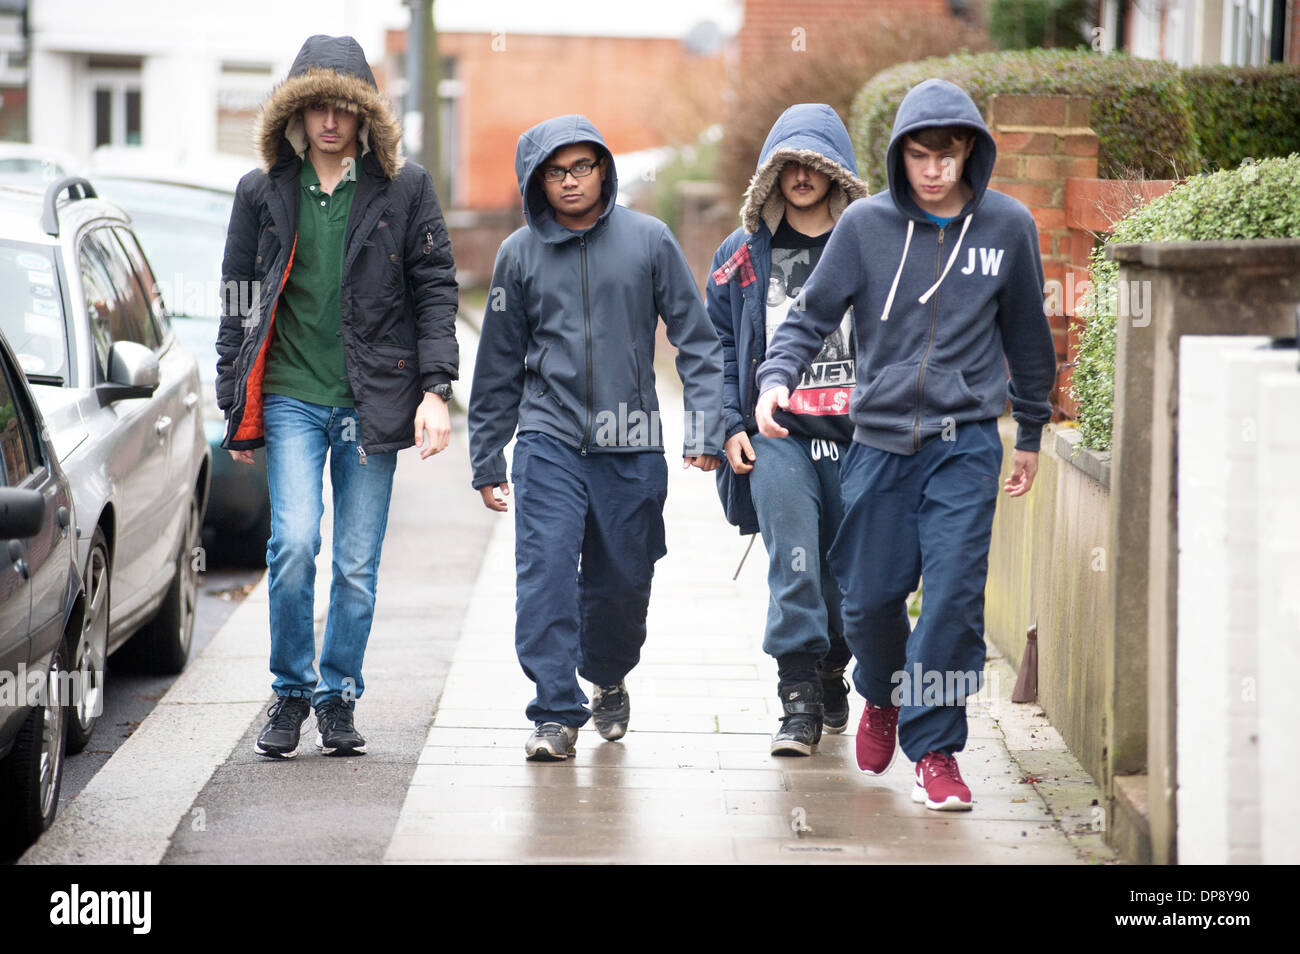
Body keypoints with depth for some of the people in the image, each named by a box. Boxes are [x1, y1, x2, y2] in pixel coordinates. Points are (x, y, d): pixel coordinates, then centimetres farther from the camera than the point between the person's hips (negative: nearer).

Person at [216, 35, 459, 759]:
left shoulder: (404, 187, 2)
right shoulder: (264, 192, 6)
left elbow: (435, 289, 3)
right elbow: (238, 303, 11)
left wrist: (436, 389, -6)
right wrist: (235, 409, 8)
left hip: (372, 401, 0)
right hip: (291, 398, 0)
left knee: (358, 564, 3)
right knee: (294, 543, -14)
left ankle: (339, 699, 19)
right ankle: (292, 693, 3)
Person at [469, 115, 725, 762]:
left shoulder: (648, 241, 2)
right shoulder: (520, 254, 6)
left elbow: (696, 340, 3)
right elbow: (499, 367, 13)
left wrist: (706, 428, -7)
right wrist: (486, 460, 13)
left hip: (632, 448, 0)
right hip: (549, 440, 0)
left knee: (622, 581, 8)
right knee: (546, 575, -14)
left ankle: (608, 680, 35)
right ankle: (556, 713, -10)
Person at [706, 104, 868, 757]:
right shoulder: (743, 254, 9)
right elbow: (718, 346, 13)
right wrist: (730, 426, 2)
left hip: (854, 434, 0)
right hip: (776, 434, 0)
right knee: (793, 563, -13)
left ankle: (831, 676, 30)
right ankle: (799, 701, -11)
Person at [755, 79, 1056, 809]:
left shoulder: (1007, 226, 1)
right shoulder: (867, 224, -1)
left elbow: (1027, 336, 13)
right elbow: (814, 316, 4)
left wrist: (1031, 433, 19)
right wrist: (777, 376, -15)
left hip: (966, 441, -1)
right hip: (880, 439, 1)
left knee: (954, 593, -11)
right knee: (872, 595, 6)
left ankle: (935, 747, -1)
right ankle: (884, 698, 37)